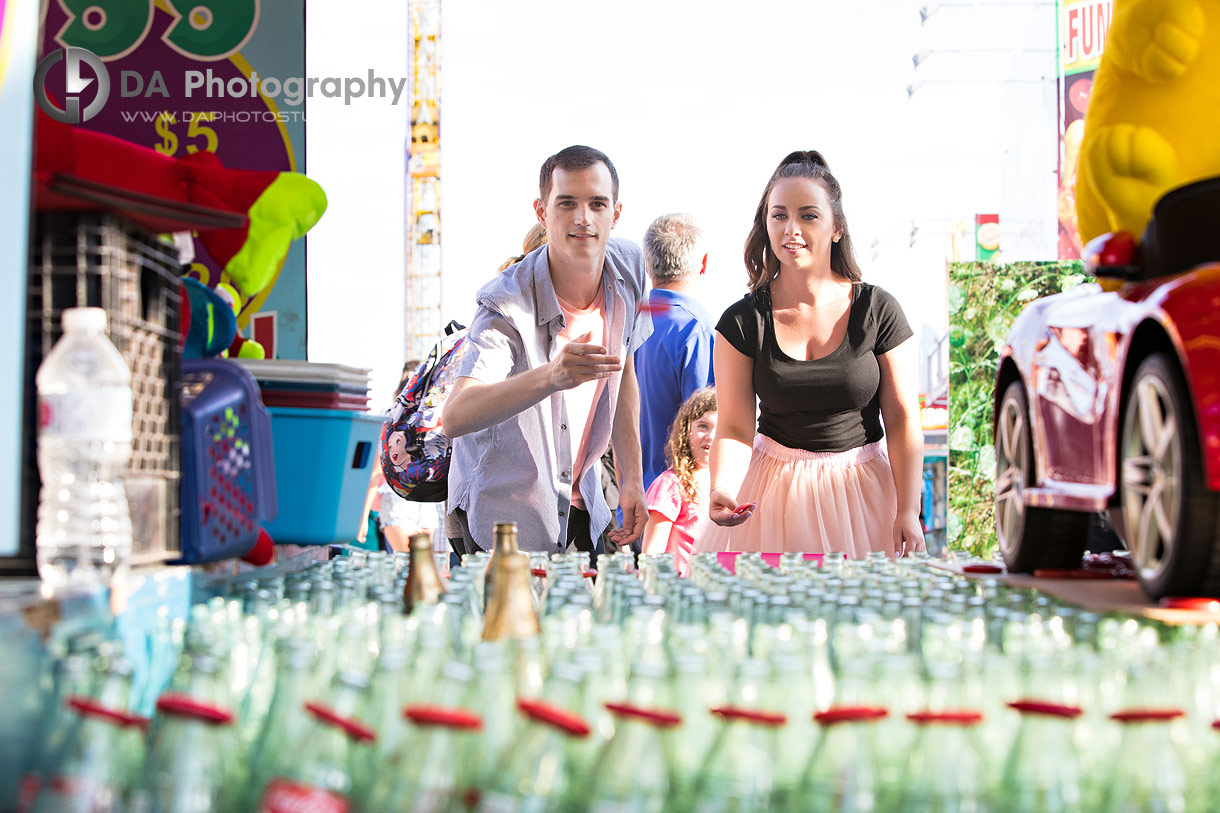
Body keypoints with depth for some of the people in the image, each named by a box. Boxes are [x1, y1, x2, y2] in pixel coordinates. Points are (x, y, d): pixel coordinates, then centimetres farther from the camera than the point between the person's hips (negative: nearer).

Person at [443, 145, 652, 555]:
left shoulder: (628, 267, -9)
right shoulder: (507, 306, -28)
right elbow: (455, 418, -43)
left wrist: (631, 479, 4)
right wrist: (549, 377, -58)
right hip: (503, 514, -5)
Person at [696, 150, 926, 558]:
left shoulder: (878, 311, -7)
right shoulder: (742, 322, -6)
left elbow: (903, 420, -5)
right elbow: (734, 427, -8)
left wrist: (908, 511, -12)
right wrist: (722, 489, -27)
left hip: (863, 484, 0)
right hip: (772, 489, 0)